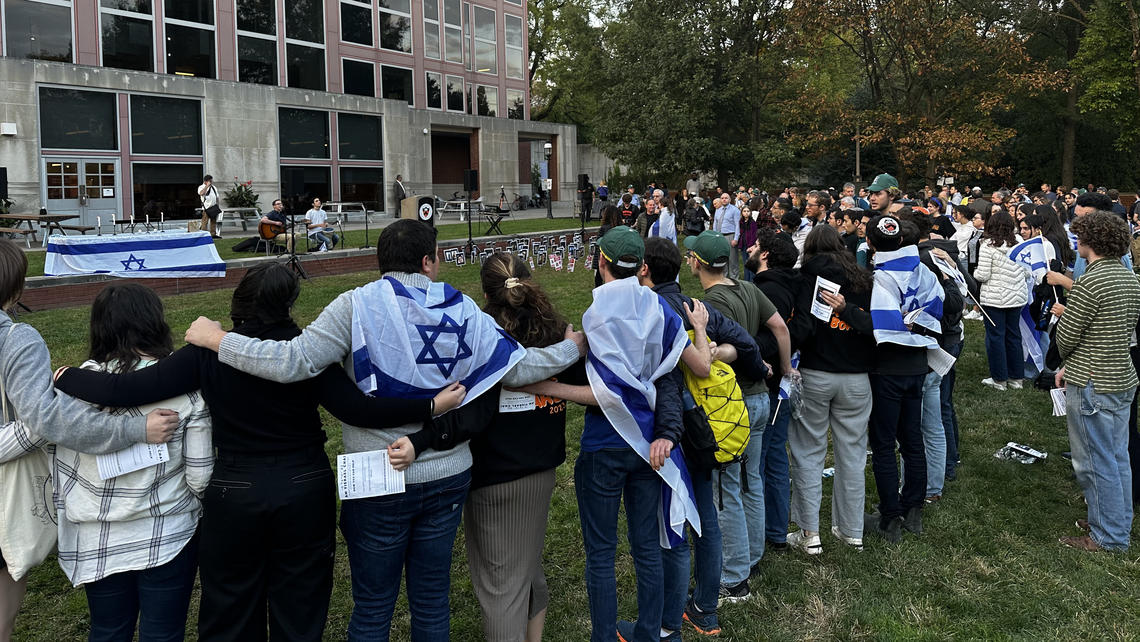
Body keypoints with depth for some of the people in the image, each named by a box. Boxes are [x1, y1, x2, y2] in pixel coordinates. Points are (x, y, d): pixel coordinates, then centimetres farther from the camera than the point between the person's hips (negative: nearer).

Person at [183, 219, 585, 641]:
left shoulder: (358, 306, -13)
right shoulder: (463, 311, -4)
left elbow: (291, 363, -20)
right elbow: (519, 368, -2)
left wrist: (215, 339, -7)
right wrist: (572, 348, 16)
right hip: (448, 477, 3)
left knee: (372, 608, 15)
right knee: (432, 601, 19)